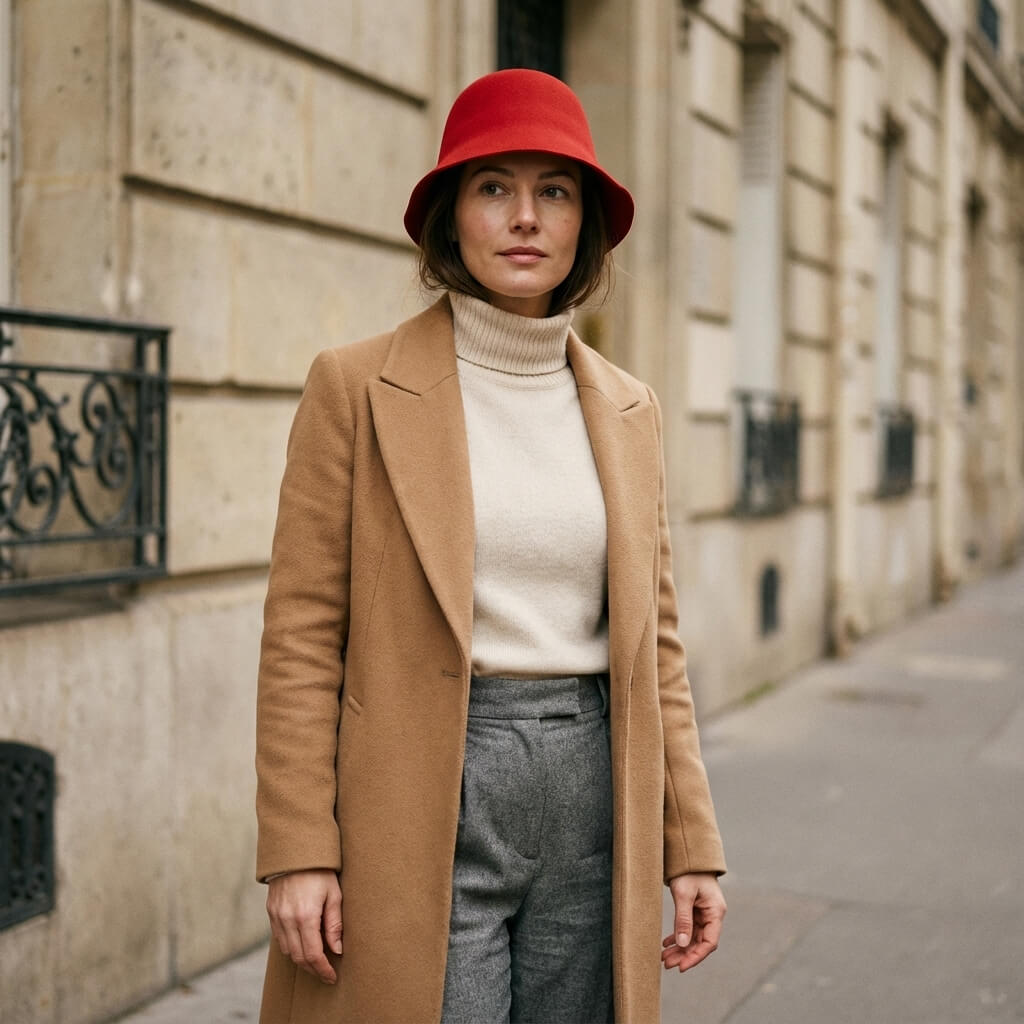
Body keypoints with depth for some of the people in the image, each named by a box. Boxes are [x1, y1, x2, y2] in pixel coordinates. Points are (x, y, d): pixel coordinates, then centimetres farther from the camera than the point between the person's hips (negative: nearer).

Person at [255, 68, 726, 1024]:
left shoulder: (627, 408, 9)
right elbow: (302, 634, -5)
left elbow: (654, 639, 11)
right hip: (425, 809, -4)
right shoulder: (357, 385, -3)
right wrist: (298, 851, -10)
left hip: (592, 802, 4)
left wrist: (691, 845, 8)